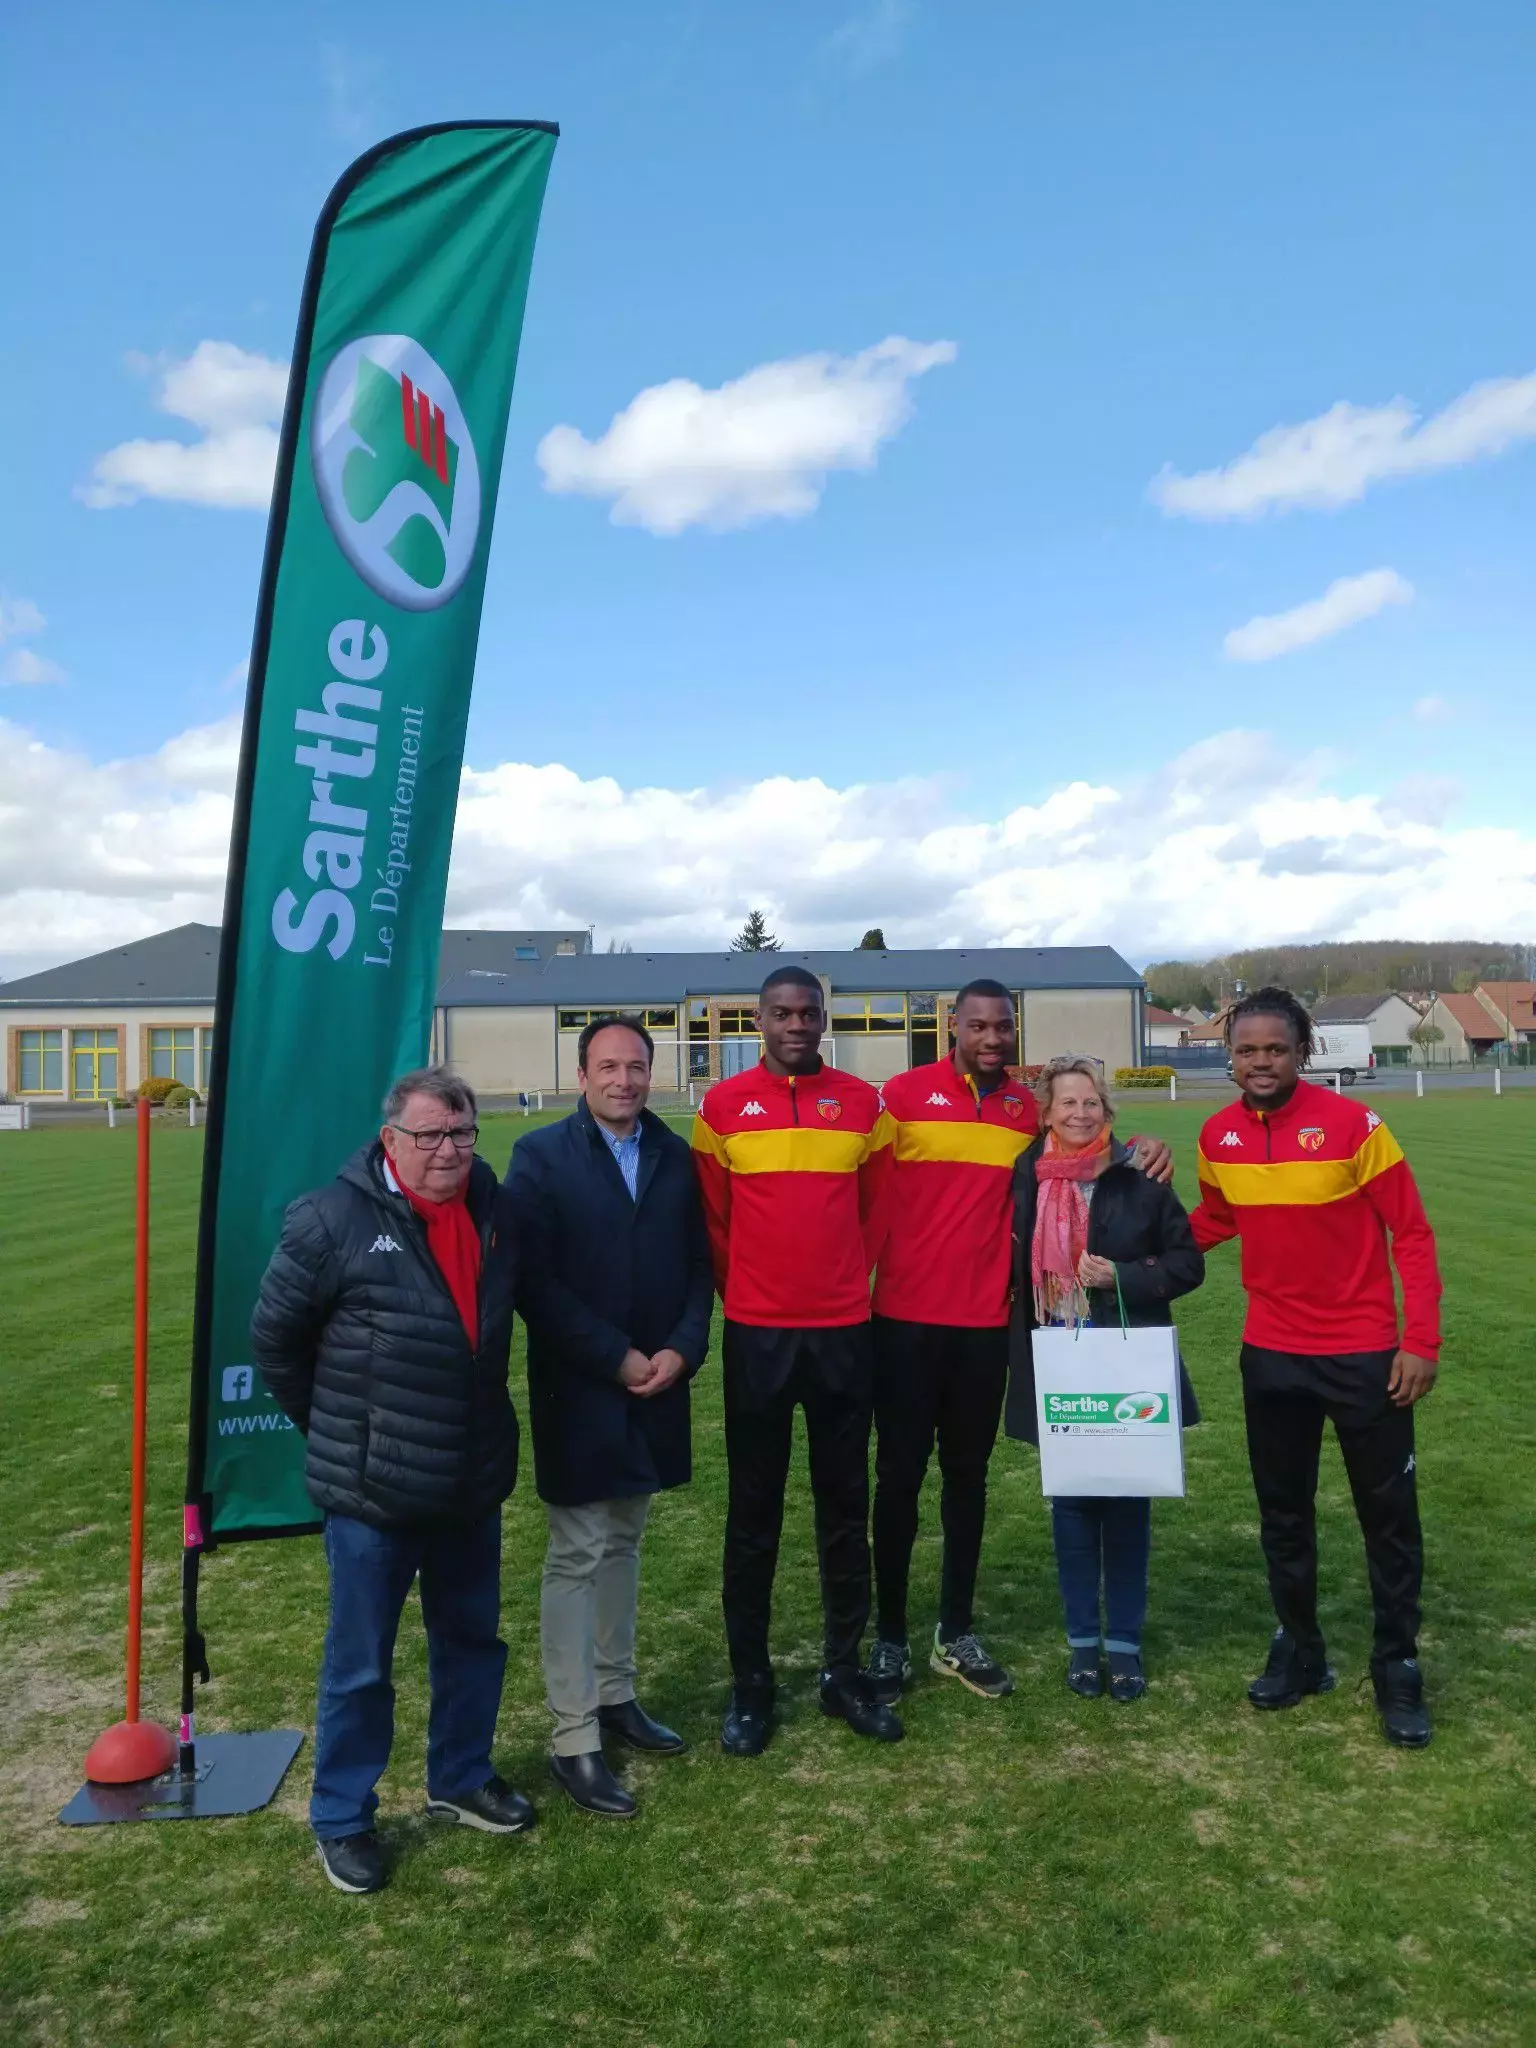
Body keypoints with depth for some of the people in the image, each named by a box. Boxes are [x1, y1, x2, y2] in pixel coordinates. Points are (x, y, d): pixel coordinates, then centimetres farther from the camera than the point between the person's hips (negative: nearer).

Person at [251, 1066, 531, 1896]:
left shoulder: (494, 1210, 0)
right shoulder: (332, 1219, -17)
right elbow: (274, 1336, -7)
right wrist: (333, 1428, 0)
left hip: (474, 1483, 6)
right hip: (371, 1488, -5)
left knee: (472, 1639, 20)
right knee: (360, 1662, 9)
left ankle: (460, 1779, 40)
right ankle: (341, 1818, 28)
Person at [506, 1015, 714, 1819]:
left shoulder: (675, 1156, 5)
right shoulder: (540, 1155, -9)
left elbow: (699, 1264, 7)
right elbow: (533, 1280, -14)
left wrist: (682, 1348, -8)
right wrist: (616, 1358, -16)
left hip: (654, 1385, 5)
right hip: (577, 1390, -5)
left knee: (622, 1542, 17)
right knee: (577, 1557, 2)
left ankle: (614, 1695, 32)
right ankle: (574, 1741, 11)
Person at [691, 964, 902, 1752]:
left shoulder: (861, 1102, 3)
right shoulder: (723, 1105, -2)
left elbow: (878, 1208, 12)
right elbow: (711, 1218, 5)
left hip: (845, 1332, 2)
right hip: (756, 1333, -1)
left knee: (845, 1504, 10)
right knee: (754, 1511, 7)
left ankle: (843, 1671, 25)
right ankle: (750, 1682, 20)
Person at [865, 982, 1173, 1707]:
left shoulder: (1028, 1108, 5)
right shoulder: (905, 1094, -5)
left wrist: (1136, 1147, 2)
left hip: (986, 1322, 3)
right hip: (907, 1319, -3)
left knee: (968, 1477, 13)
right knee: (900, 1476, 5)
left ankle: (957, 1634, 26)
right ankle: (889, 1638, 18)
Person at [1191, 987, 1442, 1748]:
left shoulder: (1352, 1123, -16)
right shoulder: (1218, 1137, -3)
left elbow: (1411, 1234, -11)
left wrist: (1421, 1342, -14)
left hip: (1364, 1353, -4)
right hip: (1270, 1354, 4)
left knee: (1388, 1516, 9)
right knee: (1282, 1511, 15)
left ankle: (1398, 1671, 26)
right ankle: (1299, 1650, 33)